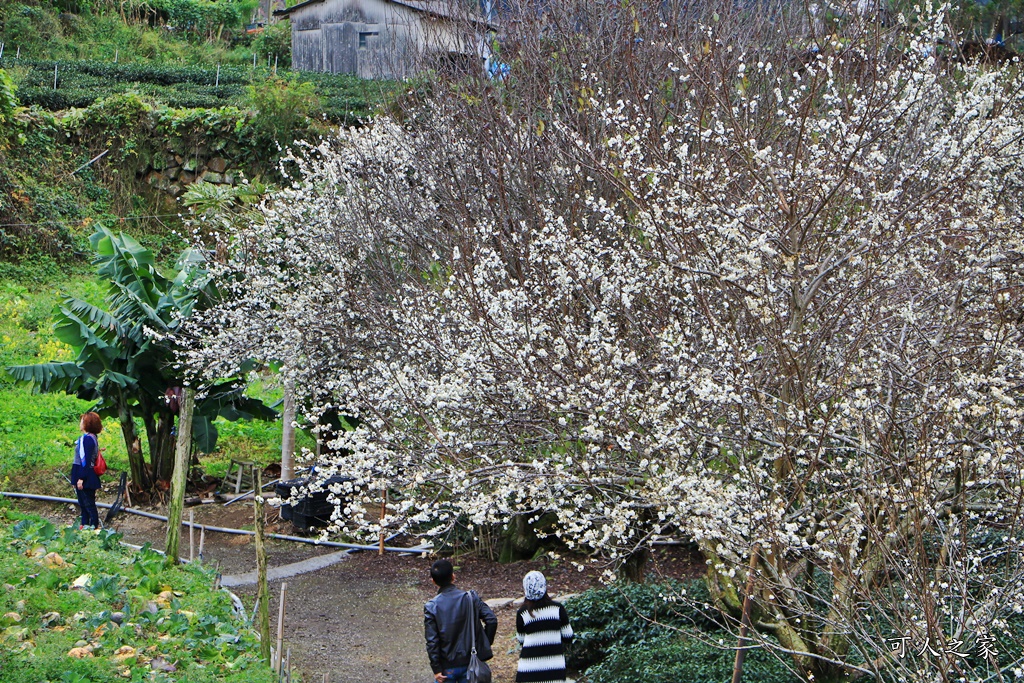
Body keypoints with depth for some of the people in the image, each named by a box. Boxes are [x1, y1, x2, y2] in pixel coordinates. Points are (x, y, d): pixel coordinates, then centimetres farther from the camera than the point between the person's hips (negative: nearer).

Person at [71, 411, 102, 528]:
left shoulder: (87, 439, -18)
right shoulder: (91, 437, 12)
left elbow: (85, 460, -22)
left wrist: (81, 478, -22)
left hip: (86, 479, -10)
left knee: (89, 504, -3)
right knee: (83, 504, 17)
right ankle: (84, 526, 25)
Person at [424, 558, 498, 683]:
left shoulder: (431, 607, -12)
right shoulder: (471, 597, -7)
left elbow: (431, 641, -13)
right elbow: (492, 620, -12)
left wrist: (436, 669, -7)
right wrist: (485, 644, 2)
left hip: (447, 667, -2)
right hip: (470, 662, 2)